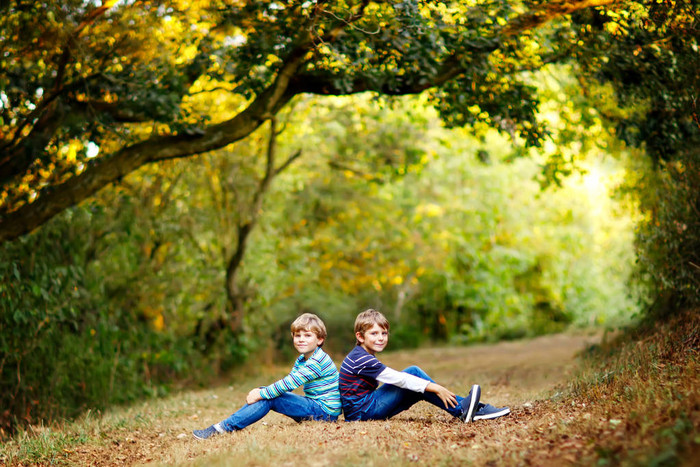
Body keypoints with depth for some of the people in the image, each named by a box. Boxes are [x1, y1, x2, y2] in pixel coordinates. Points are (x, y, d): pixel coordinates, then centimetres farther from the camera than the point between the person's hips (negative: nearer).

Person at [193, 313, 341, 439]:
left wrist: (261, 394, -20)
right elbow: (287, 383, 10)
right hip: (313, 406, 9)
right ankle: (224, 425, -3)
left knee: (269, 399, -19)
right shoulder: (301, 360, 15)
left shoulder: (318, 361, -18)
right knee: (265, 395, 2)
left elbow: (290, 383, -24)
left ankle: (224, 427, -17)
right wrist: (260, 391, -7)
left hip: (325, 412, -9)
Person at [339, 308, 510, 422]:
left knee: (420, 385, 0)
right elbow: (397, 378, -21)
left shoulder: (363, 357, 15)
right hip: (362, 411, -9)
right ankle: (461, 409, -13)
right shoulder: (361, 360, -18)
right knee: (414, 372, -14)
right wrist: (435, 388, -21)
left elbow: (391, 379, 20)